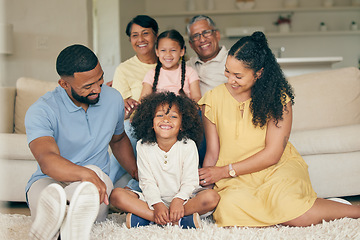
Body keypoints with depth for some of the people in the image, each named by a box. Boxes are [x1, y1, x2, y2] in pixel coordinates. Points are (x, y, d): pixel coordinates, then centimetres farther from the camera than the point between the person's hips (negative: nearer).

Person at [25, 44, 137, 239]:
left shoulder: (113, 99, 5)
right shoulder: (41, 111, -13)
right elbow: (47, 160, -31)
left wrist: (138, 173, 17)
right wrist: (86, 174, -49)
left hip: (96, 180, 2)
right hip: (48, 181, -2)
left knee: (94, 171, -36)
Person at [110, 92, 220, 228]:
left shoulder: (188, 146, -7)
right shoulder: (143, 146, -4)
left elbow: (190, 181, -10)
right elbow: (147, 181, -7)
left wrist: (179, 200, -30)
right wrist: (157, 204, -24)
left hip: (183, 197, -1)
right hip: (154, 198, 1)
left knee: (211, 197, -31)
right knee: (116, 195, -21)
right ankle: (178, 220, -31)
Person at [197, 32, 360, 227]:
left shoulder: (278, 96, -3)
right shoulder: (213, 99, 1)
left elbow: (272, 154, -8)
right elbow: (212, 153, 4)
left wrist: (224, 171, -11)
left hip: (279, 167, -1)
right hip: (237, 181, 2)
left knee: (286, 204, -34)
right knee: (230, 207, -33)